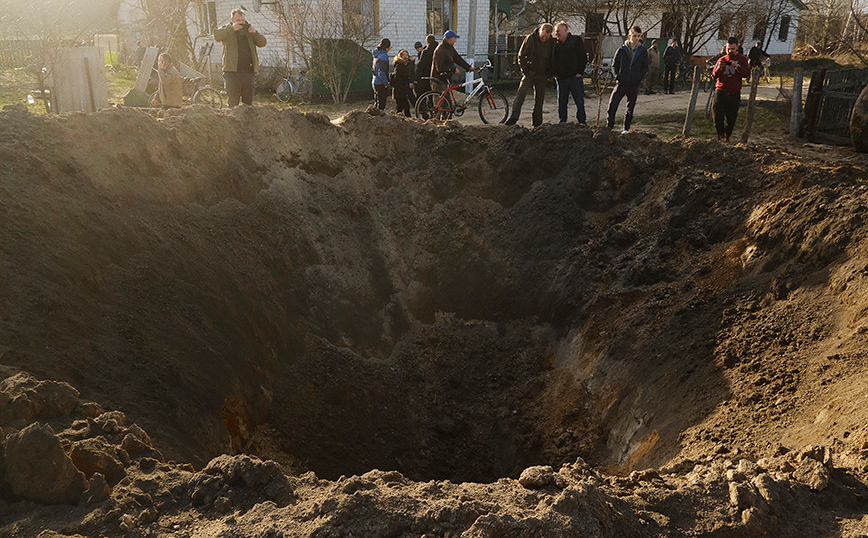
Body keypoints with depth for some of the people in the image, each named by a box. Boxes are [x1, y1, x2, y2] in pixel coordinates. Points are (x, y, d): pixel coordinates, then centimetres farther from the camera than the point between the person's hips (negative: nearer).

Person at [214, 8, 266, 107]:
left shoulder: (248, 30, 17)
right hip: (232, 72, -3)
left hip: (249, 72, 3)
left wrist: (255, 32, -10)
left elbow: (262, 43, 8)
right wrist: (232, 29, -20)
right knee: (233, 103, -7)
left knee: (248, 103, 6)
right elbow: (217, 36, -12)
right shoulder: (226, 29, 8)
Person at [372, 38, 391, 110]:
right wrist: (386, 83, -15)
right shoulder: (383, 55, -18)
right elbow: (381, 73, -24)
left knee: (378, 102, 19)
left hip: (375, 82, 9)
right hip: (381, 83, -9)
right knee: (381, 104, -3)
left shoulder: (377, 54, 10)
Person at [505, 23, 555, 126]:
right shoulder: (530, 39, -7)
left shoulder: (551, 43, 1)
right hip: (529, 73, -2)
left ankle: (537, 123, 19)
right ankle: (514, 117, -21)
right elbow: (521, 56, -2)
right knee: (521, 93, -20)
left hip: (542, 76, 2)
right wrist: (524, 70, -8)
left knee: (539, 100, 8)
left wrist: (549, 74, 2)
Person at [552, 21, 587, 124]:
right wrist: (555, 73, 7)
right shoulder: (556, 44, 13)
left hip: (575, 77, -4)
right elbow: (553, 60, 20)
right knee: (561, 103, 5)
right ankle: (562, 123, 13)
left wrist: (580, 72, -8)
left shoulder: (577, 40, 2)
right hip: (561, 79, 4)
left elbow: (583, 57, -1)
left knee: (579, 102, -1)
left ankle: (582, 122, 7)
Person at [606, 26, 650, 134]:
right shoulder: (622, 50, 0)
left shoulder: (643, 51, 3)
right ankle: (609, 126, 1)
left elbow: (645, 68, 10)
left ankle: (626, 129, 23)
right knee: (612, 106, -11)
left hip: (634, 85, 1)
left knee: (630, 109, 10)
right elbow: (614, 65, 7)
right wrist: (617, 76, -5)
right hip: (621, 84, -1)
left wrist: (639, 78, -3)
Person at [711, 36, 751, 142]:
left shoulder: (742, 59, 9)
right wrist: (719, 68, -10)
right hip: (720, 92, 1)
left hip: (734, 93, -1)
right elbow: (714, 77, 9)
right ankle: (720, 135, 1)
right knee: (718, 115, -12)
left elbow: (747, 74, -4)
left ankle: (727, 137, 18)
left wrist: (737, 67, -19)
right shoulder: (721, 59, 13)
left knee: (731, 117, 2)